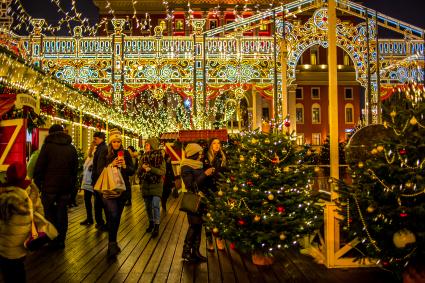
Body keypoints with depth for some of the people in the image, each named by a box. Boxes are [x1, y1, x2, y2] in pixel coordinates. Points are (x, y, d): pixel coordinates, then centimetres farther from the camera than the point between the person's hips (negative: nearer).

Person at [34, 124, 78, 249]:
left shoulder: (47, 146, -4)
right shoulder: (71, 148, 9)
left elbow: (39, 168, -6)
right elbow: (75, 169, 11)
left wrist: (37, 185, 1)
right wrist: (72, 186, 15)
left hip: (49, 186, -4)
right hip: (66, 187, 4)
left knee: (49, 212, 5)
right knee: (62, 213, 8)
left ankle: (53, 240, 6)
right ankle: (61, 240, 12)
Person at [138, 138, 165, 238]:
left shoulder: (160, 157, -5)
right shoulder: (143, 157, 7)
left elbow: (162, 172, -12)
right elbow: (139, 172, 9)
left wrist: (151, 169, -22)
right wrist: (142, 167, -12)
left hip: (156, 185, -4)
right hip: (145, 184, 5)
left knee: (155, 205, -16)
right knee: (148, 206, 10)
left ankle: (157, 226, -6)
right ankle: (151, 223, 28)